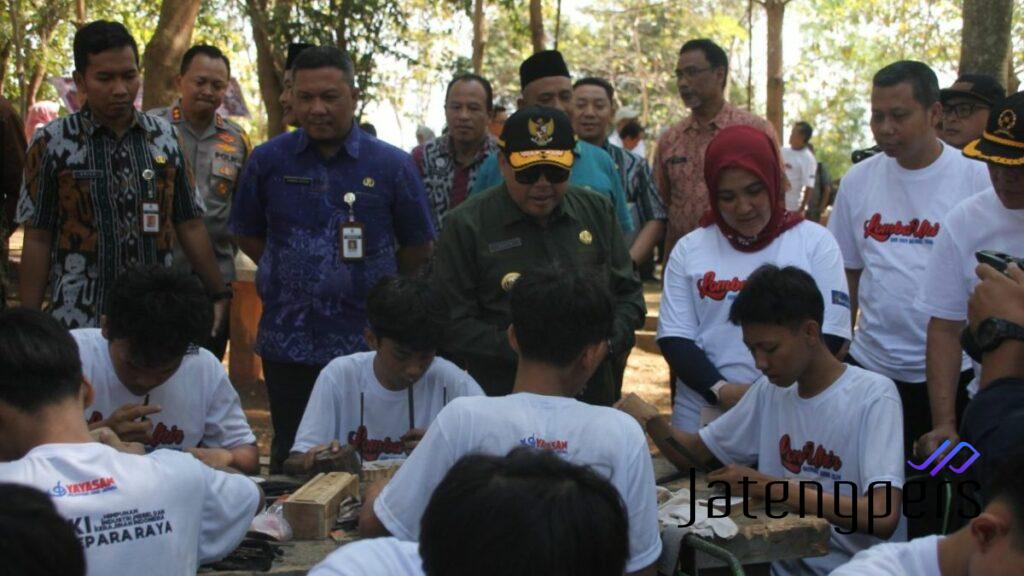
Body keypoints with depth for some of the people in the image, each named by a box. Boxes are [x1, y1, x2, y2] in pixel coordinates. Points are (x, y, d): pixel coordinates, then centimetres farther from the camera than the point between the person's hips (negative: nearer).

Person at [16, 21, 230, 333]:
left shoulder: (165, 138, 6)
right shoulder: (52, 143, -2)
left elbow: (189, 226, 11)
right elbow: (38, 240, 0)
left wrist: (218, 294, 9)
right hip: (78, 319, -2)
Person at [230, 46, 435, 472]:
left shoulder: (392, 166, -1)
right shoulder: (268, 161, 3)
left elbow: (418, 248, 8)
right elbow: (247, 234, 14)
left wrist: (371, 286, 5)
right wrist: (288, 275, 7)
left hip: (366, 342, -1)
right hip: (287, 343, 1)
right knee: (290, 460, 11)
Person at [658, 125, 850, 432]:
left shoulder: (816, 242, 1)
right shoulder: (690, 249, 5)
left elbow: (829, 335, -4)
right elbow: (674, 338, 2)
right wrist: (720, 390, -14)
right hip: (701, 416, 1)